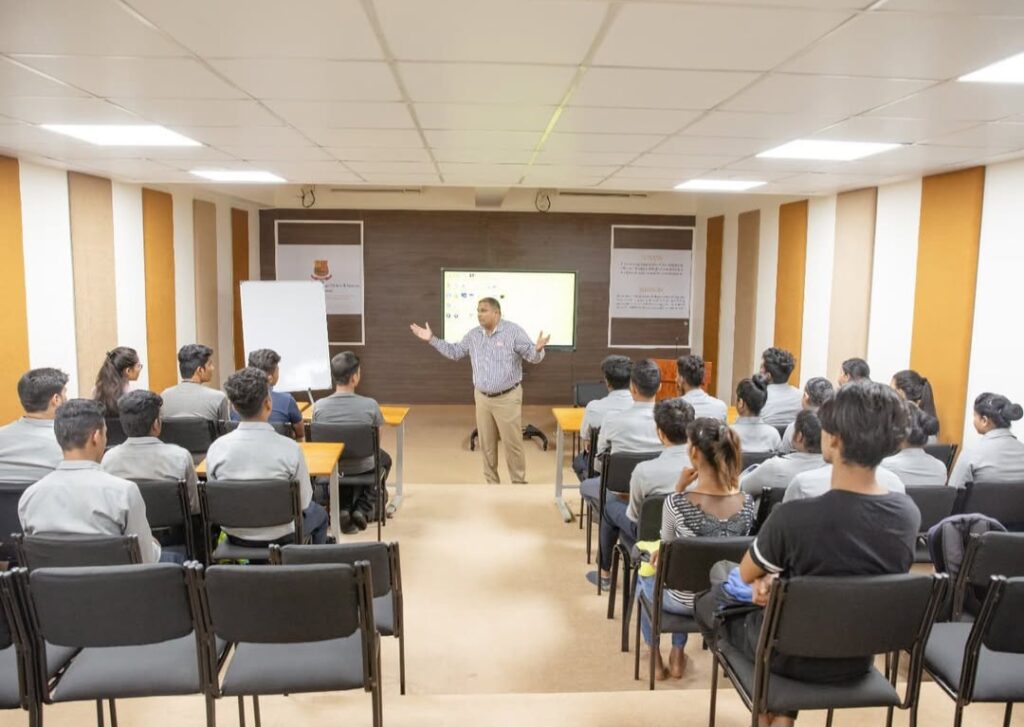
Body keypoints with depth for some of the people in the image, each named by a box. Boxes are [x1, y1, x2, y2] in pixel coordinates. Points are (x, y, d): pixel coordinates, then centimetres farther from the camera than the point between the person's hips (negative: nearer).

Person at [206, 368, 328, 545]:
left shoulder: (216, 448, -17)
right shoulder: (290, 448, -25)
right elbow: (303, 502, -14)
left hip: (235, 537, 4)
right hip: (280, 537, -3)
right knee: (318, 514, 30)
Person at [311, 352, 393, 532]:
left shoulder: (319, 406, -17)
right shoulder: (370, 405, -22)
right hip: (363, 468, -2)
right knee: (384, 459, 33)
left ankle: (344, 508, 22)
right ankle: (364, 509, 20)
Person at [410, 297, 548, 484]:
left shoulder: (513, 331, -11)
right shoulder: (473, 335, 5)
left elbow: (532, 356, -14)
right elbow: (454, 352, 15)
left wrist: (538, 349, -38)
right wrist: (432, 339, 8)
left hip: (507, 398, -5)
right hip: (482, 397, 5)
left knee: (512, 443, 1)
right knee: (486, 444, 12)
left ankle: (519, 483, 16)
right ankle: (491, 483, 26)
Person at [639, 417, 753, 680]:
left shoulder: (677, 502, -28)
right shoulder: (747, 503, -15)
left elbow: (667, 546, -7)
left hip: (684, 602, -3)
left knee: (644, 575, 31)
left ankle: (655, 658, 37)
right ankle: (677, 655, 40)